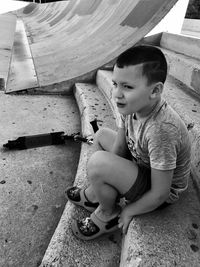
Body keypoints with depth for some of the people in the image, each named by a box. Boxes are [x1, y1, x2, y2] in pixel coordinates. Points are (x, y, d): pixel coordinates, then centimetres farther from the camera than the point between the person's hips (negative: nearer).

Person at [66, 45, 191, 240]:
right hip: (143, 166, 8)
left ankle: (108, 215, 2)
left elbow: (160, 194, -28)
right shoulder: (132, 106, -13)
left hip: (163, 192, -8)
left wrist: (129, 211, -12)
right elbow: (118, 150, -5)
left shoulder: (161, 130, -37)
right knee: (101, 135, 14)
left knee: (98, 162, -30)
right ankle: (93, 196, 18)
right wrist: (101, 180, -7)